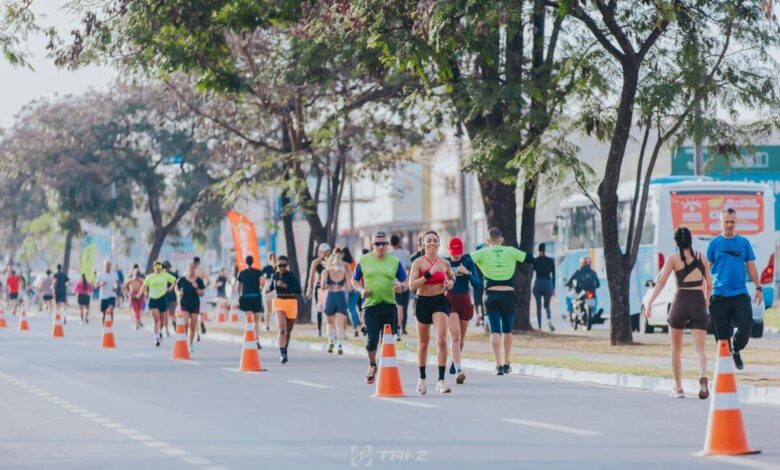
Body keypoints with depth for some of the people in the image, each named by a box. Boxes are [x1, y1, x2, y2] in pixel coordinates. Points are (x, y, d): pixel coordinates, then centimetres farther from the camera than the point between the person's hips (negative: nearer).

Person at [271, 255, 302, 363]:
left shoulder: (292, 276, -9)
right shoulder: (275, 276, 3)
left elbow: (298, 290, -20)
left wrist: (285, 286, -25)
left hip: (291, 303, -1)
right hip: (279, 302, 1)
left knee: (288, 330, 14)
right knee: (282, 328, -19)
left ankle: (284, 352, 35)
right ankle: (282, 353, -27)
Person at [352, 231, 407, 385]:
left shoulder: (394, 261, 6)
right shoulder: (363, 261, 5)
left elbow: (404, 281, 11)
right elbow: (354, 280, 15)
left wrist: (400, 286, -12)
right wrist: (361, 290, -5)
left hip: (389, 305, 1)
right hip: (370, 305, -1)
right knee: (372, 339, -9)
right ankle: (372, 365, 18)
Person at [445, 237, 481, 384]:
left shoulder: (468, 262, -1)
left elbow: (477, 284, -6)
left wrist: (468, 273, -21)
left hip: (464, 301, 2)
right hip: (449, 301, -2)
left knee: (461, 337, 13)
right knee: (455, 335, -17)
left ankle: (455, 361, 39)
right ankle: (458, 370, -24)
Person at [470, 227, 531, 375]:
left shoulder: (482, 253, 0)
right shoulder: (511, 251, 4)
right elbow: (529, 259, 10)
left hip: (491, 295, -1)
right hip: (508, 295, 1)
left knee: (495, 331, -3)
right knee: (507, 330, 17)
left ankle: (498, 364, -16)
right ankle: (506, 363, 22)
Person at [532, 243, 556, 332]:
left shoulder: (535, 260, -1)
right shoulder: (551, 261, 3)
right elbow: (553, 275, 6)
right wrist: (553, 288, 11)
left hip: (538, 284, -1)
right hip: (548, 284, 1)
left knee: (538, 307, 7)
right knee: (547, 305, 12)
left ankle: (540, 327, 3)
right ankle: (549, 320, -17)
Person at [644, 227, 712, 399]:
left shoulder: (673, 258, 1)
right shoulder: (701, 257, 11)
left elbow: (661, 282, -10)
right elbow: (709, 285, 16)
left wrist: (649, 301, -13)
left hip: (681, 301, -2)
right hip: (699, 302, 2)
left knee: (676, 349, 15)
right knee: (700, 348, -4)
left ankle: (678, 388, 16)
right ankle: (703, 378, -33)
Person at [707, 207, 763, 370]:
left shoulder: (744, 243, 7)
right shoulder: (715, 243, 3)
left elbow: (751, 266, 11)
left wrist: (758, 288, 4)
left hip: (740, 294, 1)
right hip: (719, 295, -1)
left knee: (746, 323, -14)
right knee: (721, 332, 0)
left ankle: (736, 351, 11)